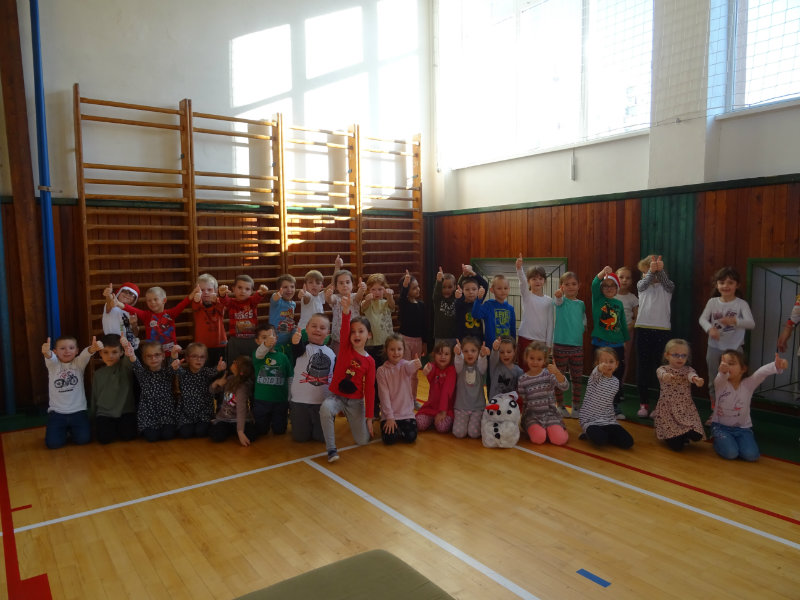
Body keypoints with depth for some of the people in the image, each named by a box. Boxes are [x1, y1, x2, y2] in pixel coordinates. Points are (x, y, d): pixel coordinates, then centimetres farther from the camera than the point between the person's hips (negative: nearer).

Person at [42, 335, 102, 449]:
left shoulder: (79, 363, 1)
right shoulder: (53, 365, 1)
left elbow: (85, 354, -22)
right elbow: (50, 358, -23)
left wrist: (93, 348, -47)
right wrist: (46, 352, -50)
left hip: (78, 411, 0)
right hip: (57, 412, 0)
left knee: (84, 439, -15)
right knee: (53, 443, -14)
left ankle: (71, 431, 20)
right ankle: (64, 432, 21)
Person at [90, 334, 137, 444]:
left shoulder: (125, 366, -2)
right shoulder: (98, 374, 11)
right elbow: (94, 398, 18)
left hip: (125, 411, -2)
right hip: (104, 413, 3)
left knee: (128, 435, -21)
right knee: (104, 438, -20)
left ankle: (120, 426, 12)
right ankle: (112, 427, 13)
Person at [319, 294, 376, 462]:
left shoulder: (369, 361, -4)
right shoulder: (346, 347, -6)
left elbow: (369, 389, -2)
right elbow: (344, 329, -28)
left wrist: (369, 417, -4)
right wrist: (346, 310, -48)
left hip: (356, 401, 2)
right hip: (337, 396, -1)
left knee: (363, 441, 4)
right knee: (325, 409, -37)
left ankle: (353, 420, 37)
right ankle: (331, 449, -21)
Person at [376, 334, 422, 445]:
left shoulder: (406, 365, -4)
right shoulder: (381, 370, -4)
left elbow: (410, 368, -31)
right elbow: (384, 395, -8)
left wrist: (416, 365, -57)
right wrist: (389, 417, -13)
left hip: (407, 412, 1)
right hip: (389, 414, 0)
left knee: (410, 437, -17)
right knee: (389, 439, -19)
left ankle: (400, 427, 16)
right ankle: (394, 426, 14)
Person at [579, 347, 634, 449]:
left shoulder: (616, 382, 8)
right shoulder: (595, 377, -8)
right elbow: (595, 373, -36)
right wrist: (600, 368, -57)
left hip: (608, 420, 5)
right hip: (590, 420, -5)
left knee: (628, 442, -14)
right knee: (601, 440, -33)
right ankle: (590, 434, 4)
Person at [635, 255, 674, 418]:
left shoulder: (666, 286, 4)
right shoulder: (642, 284, 9)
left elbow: (668, 284, -19)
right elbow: (644, 284, -15)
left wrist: (660, 270, -39)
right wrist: (651, 271, -35)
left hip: (662, 330, -2)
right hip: (643, 329, 2)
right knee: (642, 367, 5)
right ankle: (644, 404, 14)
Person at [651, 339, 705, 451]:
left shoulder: (688, 370, 3)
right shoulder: (663, 369, -3)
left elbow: (691, 375, -22)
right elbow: (661, 374, -29)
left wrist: (696, 379, -49)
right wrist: (665, 376, -55)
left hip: (686, 409, 3)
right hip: (668, 409, -3)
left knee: (696, 436, -15)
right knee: (676, 446, -10)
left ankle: (682, 435, 16)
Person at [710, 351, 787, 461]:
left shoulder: (748, 384, -7)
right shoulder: (720, 384, -11)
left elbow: (762, 373, -26)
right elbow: (720, 379, -36)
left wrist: (776, 366, -48)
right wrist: (722, 372, -62)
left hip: (742, 428, 2)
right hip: (721, 426, -2)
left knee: (751, 455, -18)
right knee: (730, 453, -24)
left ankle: (734, 441, 13)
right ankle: (720, 441, 11)